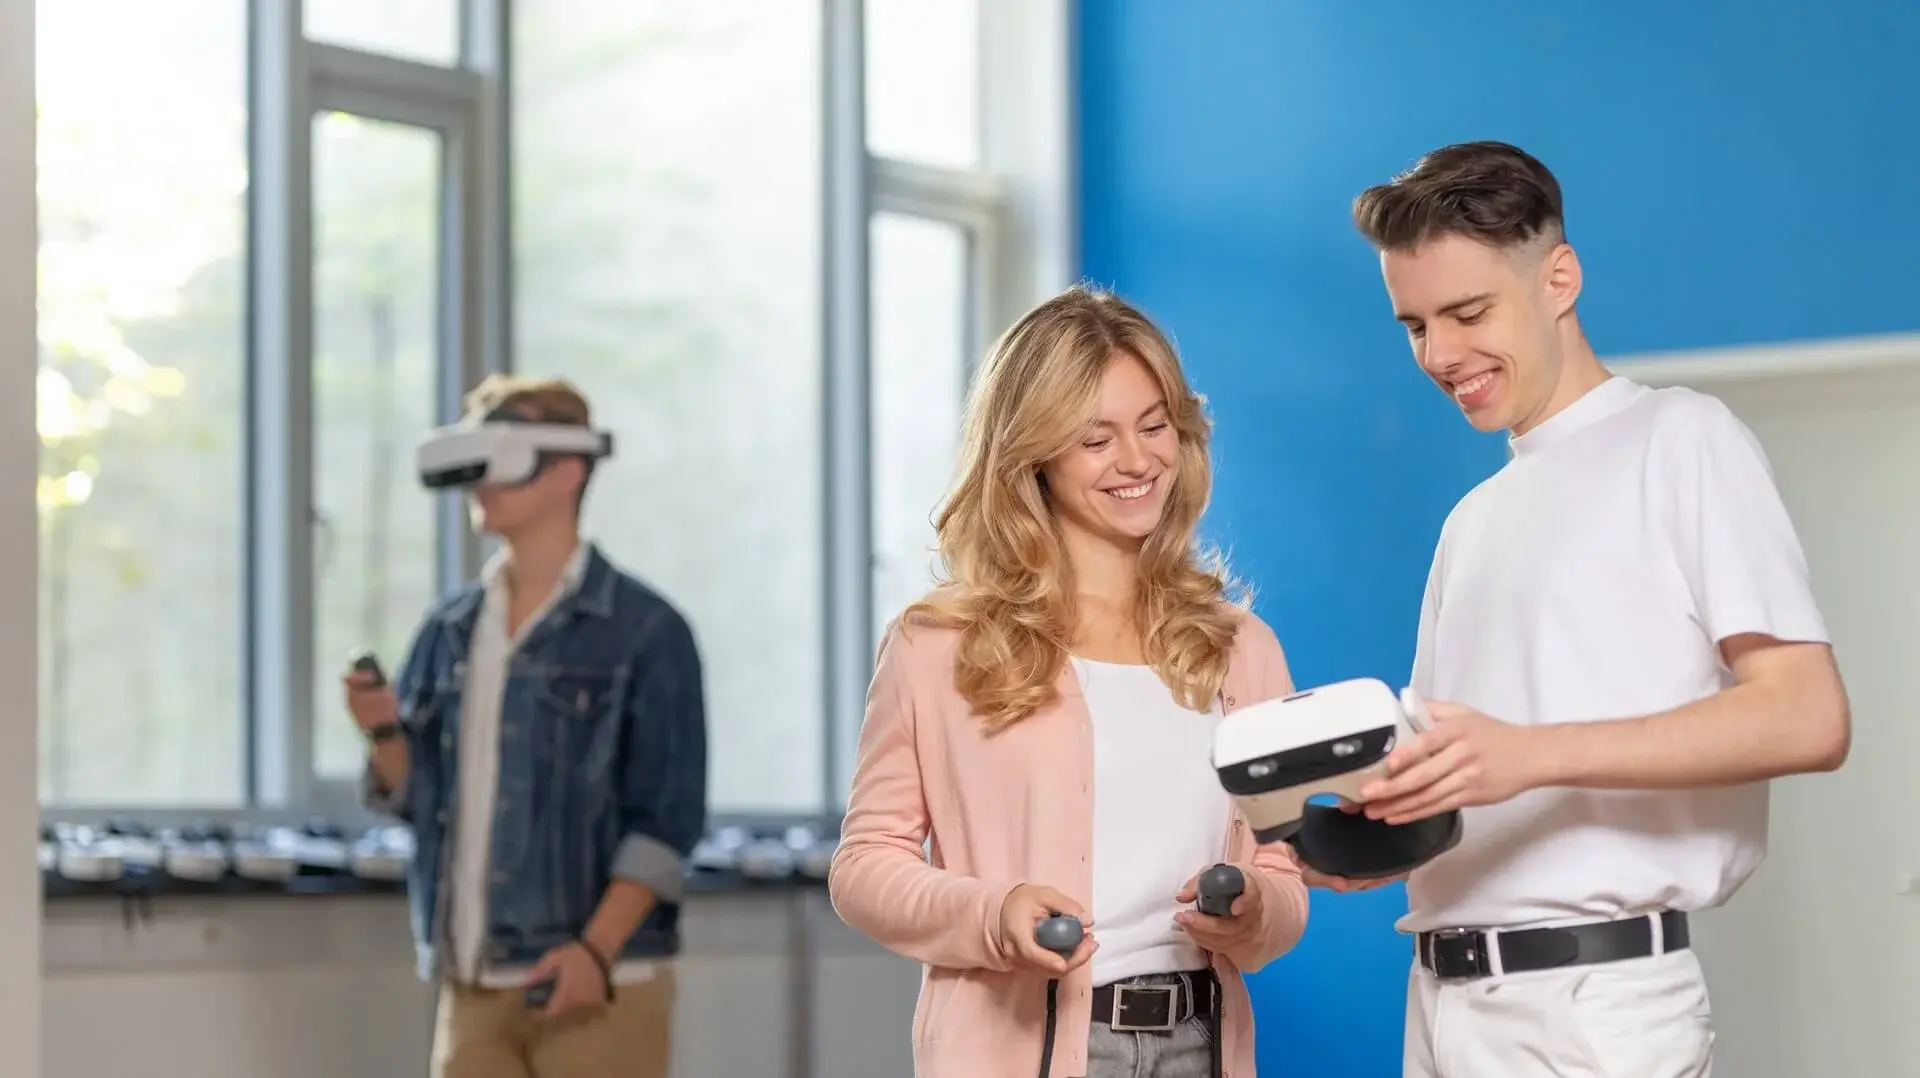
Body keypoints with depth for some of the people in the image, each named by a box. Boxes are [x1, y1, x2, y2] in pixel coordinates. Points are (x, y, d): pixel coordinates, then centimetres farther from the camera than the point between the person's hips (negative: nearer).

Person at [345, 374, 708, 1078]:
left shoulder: (645, 632, -6)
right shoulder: (450, 629, 11)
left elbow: (667, 818, -10)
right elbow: (416, 794, 14)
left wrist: (596, 949, -19)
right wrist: (385, 733, -8)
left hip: (599, 984, -5)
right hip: (472, 986, 5)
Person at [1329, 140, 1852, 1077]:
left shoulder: (1680, 440, -1)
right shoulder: (1473, 518, 20)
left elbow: (1807, 718, -13)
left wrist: (1530, 755, -22)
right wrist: (1379, 828, -4)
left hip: (1592, 999, -6)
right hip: (1442, 997, 6)